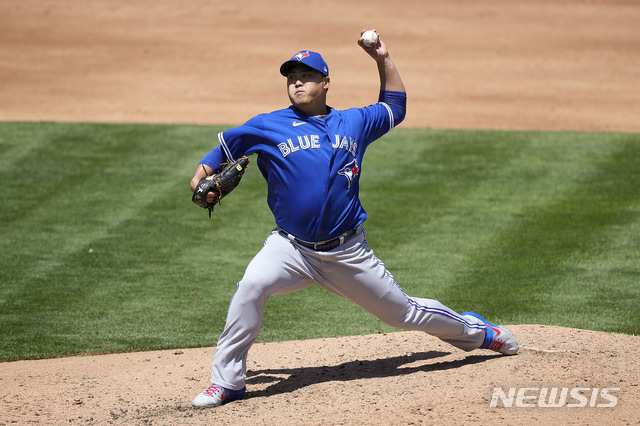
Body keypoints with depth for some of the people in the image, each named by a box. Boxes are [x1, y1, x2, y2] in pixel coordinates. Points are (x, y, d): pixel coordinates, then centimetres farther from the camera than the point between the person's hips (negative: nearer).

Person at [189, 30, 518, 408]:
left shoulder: (353, 123, 9)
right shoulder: (268, 127, 2)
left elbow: (395, 107, 25)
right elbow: (225, 147, 10)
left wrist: (383, 60, 17)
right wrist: (203, 177, -7)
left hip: (348, 254, 1)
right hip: (291, 247, -1)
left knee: (404, 312, 10)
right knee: (252, 285, -30)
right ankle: (227, 381, -20)